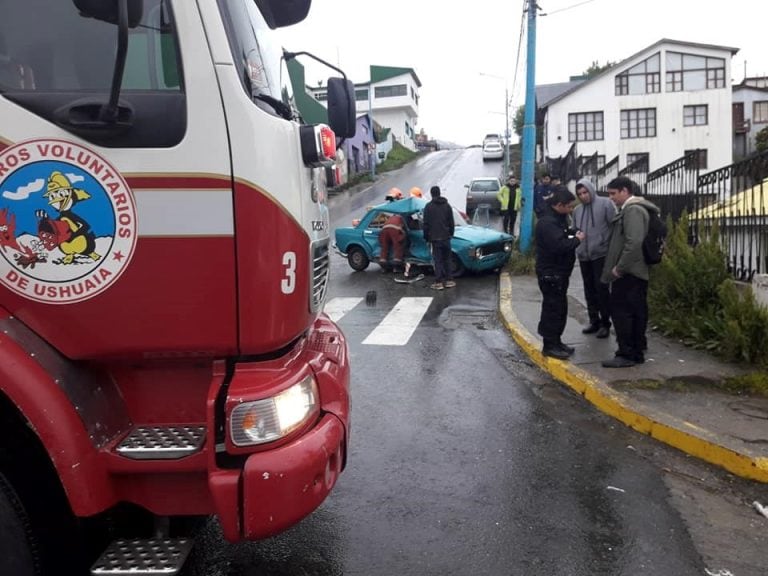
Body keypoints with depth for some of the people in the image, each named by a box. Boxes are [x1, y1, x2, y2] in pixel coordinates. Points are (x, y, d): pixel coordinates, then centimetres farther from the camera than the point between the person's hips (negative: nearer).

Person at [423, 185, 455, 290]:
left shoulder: (428, 206, -5)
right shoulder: (447, 205, 7)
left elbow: (426, 224, -4)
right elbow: (451, 222, 9)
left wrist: (426, 237, 3)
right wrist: (451, 234, 19)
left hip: (435, 238, -3)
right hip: (446, 237, 3)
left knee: (437, 260, -1)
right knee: (447, 259, 12)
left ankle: (438, 282, -3)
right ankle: (448, 280, 14)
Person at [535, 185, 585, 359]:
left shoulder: (558, 217, 11)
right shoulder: (547, 222, -22)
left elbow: (563, 231, 27)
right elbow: (559, 245, -31)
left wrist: (573, 232, 5)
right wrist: (577, 239, -15)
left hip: (560, 271, 11)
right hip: (550, 273, -11)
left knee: (560, 307, 16)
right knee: (552, 308, -4)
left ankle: (556, 341, 26)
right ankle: (549, 346, 4)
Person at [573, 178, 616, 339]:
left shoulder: (605, 204, -6)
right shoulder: (577, 210, 12)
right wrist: (576, 244, 9)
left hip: (601, 254, -6)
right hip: (583, 256, 6)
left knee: (601, 289, -4)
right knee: (589, 290, 12)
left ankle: (605, 323, 5)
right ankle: (594, 321, 24)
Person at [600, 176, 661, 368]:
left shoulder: (633, 210, -15)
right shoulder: (630, 209, 17)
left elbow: (634, 242, -26)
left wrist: (619, 268, -20)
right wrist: (618, 267, 15)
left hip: (628, 272, -10)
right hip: (635, 271, 10)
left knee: (620, 311, -7)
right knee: (635, 312, 14)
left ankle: (627, 354, -3)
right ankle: (637, 350, 22)